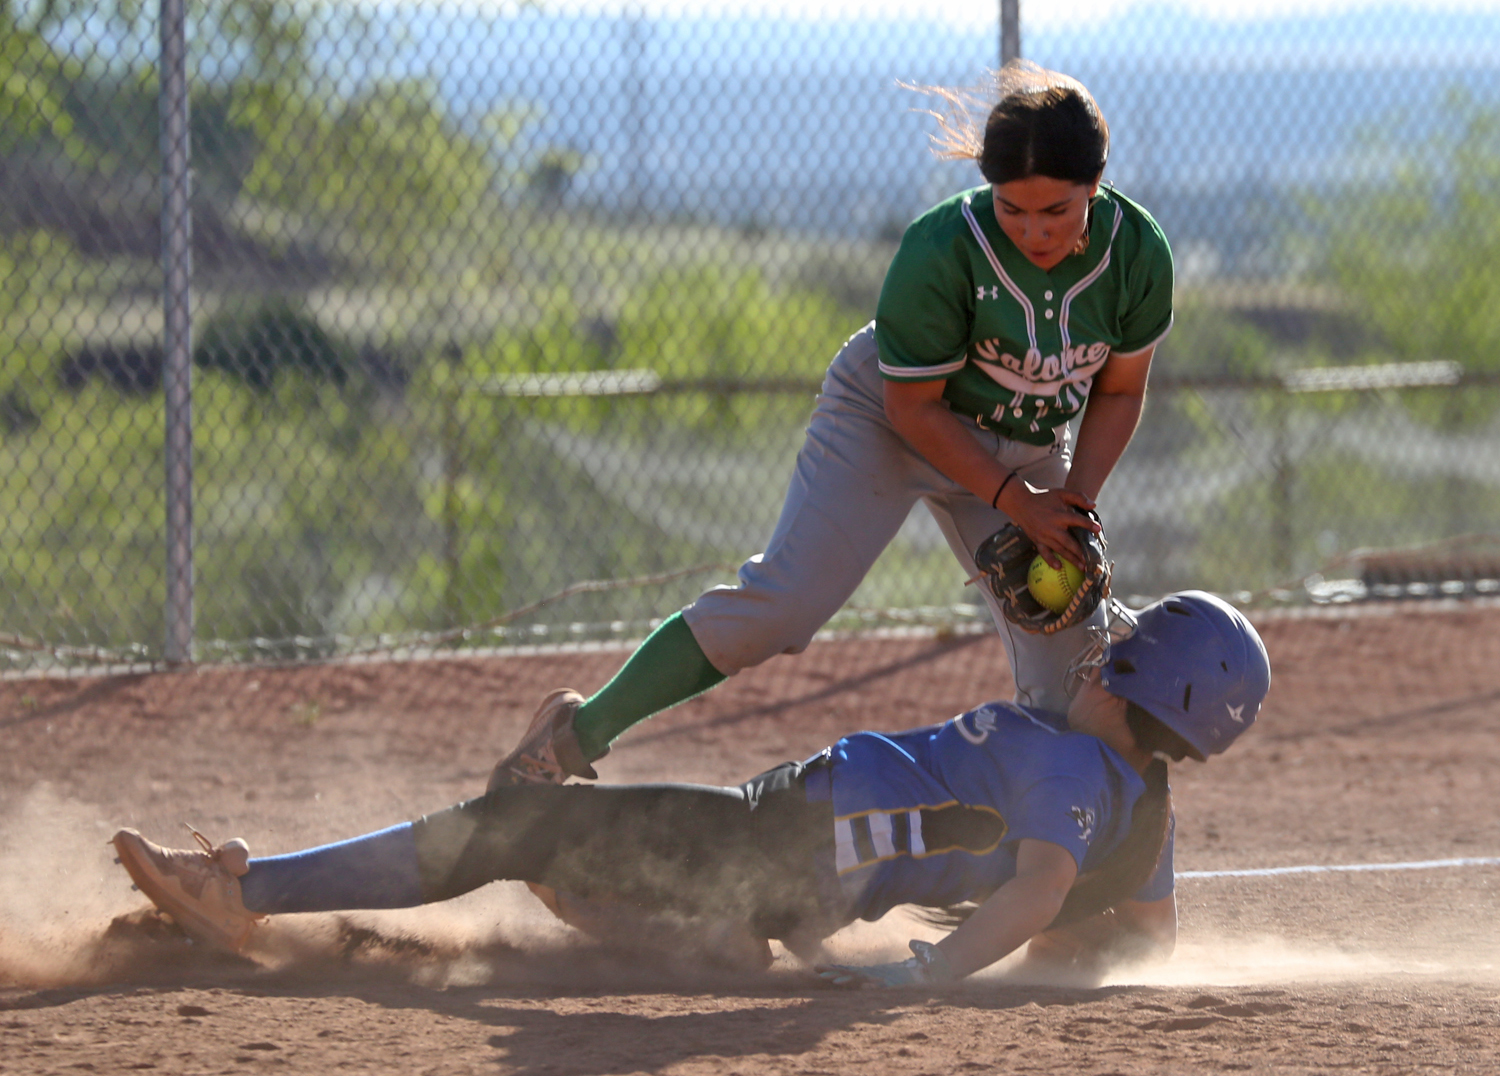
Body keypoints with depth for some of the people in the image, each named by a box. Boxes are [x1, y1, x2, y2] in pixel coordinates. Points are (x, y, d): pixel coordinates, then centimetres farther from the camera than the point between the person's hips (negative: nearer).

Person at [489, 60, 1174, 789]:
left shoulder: (1136, 251, -19)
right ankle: (577, 734, -11)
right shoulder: (940, 250, -32)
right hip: (889, 422, -5)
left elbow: (1118, 392, -3)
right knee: (780, 604, -20)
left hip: (1025, 452, 5)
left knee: (1071, 669, -4)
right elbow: (915, 407, -23)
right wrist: (1016, 502, -27)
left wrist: (1073, 508, -16)